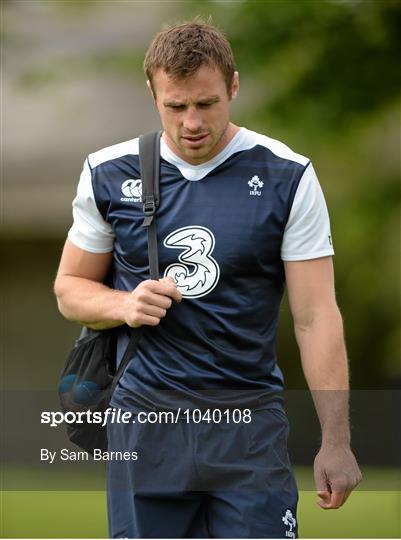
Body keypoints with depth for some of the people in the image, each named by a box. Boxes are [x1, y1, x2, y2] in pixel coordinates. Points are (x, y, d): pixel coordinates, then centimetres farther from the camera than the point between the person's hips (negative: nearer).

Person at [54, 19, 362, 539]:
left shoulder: (287, 178, -3)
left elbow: (316, 318, -4)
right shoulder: (108, 174, 3)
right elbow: (70, 287, 13)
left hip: (249, 427, -2)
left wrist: (335, 441, -8)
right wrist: (124, 305, -10)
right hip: (144, 417, 2)